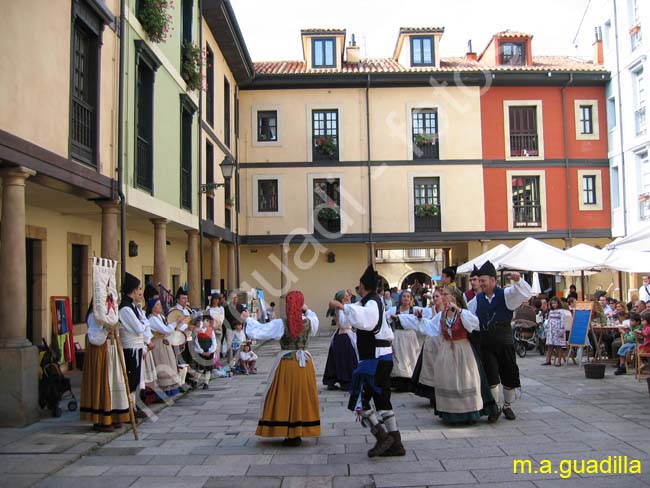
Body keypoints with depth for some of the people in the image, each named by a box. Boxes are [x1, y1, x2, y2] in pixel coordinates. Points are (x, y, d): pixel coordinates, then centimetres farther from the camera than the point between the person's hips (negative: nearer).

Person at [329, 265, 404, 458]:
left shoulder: (372, 303, -15)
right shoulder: (375, 301, 17)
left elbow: (365, 320, -37)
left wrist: (343, 306, -37)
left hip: (375, 359, -10)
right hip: (383, 356, 10)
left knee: (360, 400, -8)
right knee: (382, 400, 13)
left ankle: (382, 436, -5)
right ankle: (395, 444, 17)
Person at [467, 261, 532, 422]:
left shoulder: (505, 294, -4)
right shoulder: (477, 299, 7)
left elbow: (526, 293, -16)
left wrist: (518, 280, -30)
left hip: (505, 343, -1)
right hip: (486, 344, 1)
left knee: (509, 376, 9)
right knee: (491, 377, -5)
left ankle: (507, 406, 30)